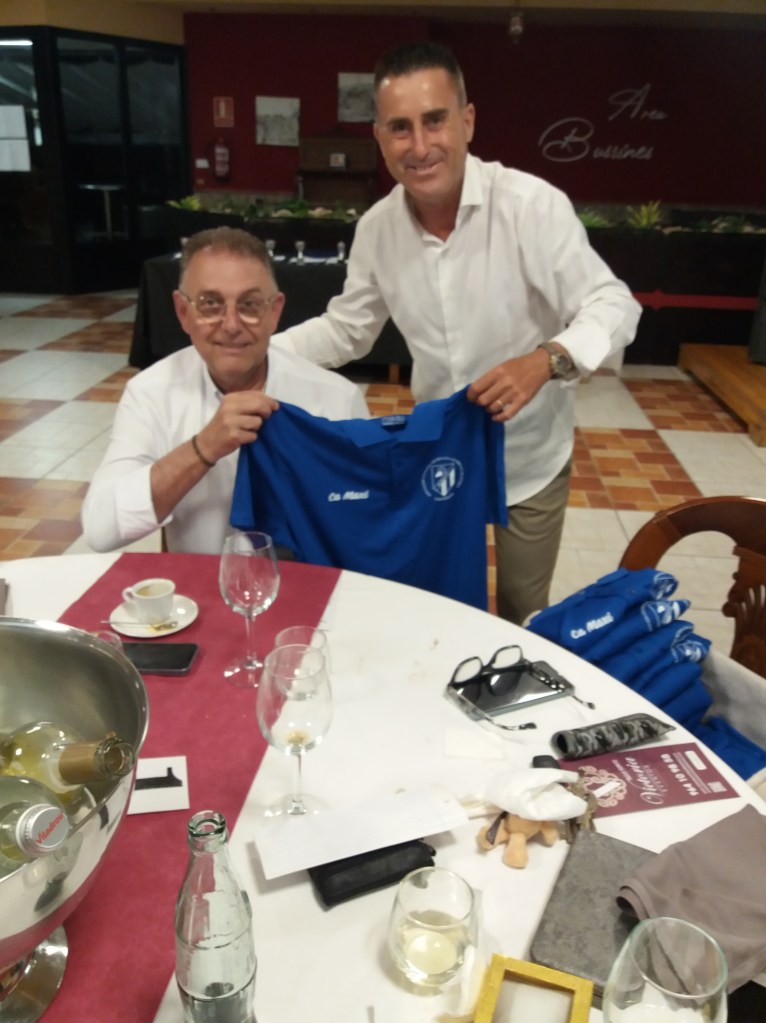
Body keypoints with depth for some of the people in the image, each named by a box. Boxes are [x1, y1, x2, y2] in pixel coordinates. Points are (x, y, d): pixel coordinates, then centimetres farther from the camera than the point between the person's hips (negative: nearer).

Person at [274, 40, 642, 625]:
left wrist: (546, 361, -42)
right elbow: (346, 330, 3)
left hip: (529, 454, -3)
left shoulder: (533, 204, -23)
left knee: (523, 611, 17)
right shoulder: (376, 228, -9)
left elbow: (613, 306, -21)